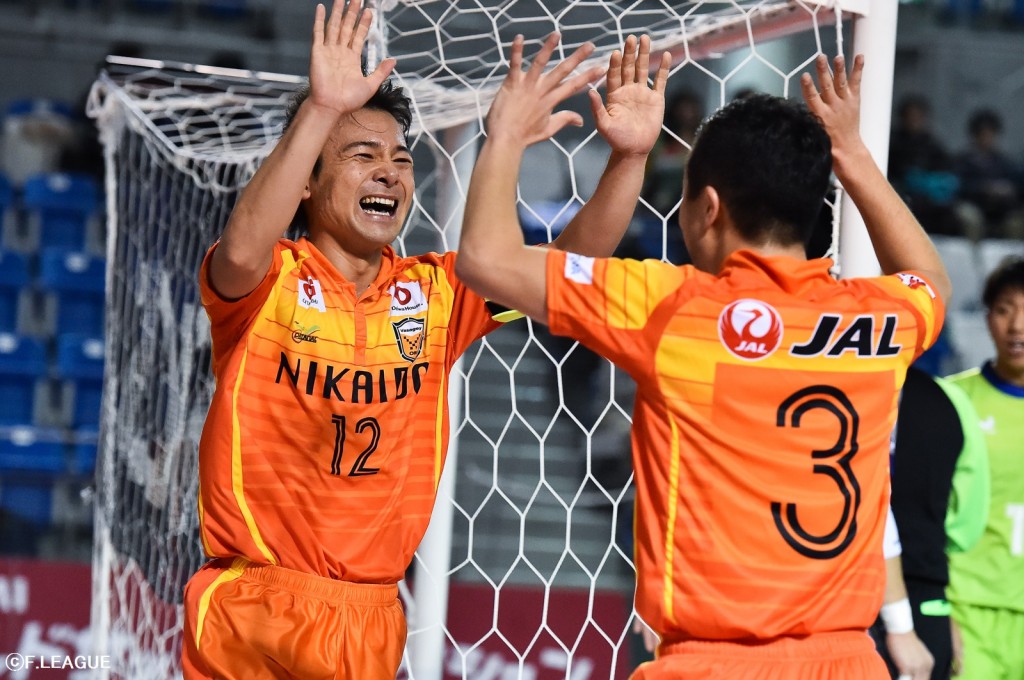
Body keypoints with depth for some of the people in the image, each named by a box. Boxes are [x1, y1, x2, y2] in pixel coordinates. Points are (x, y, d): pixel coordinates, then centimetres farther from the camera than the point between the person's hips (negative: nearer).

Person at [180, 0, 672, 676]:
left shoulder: (434, 291, 6)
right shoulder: (271, 279, -7)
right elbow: (241, 252, -30)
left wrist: (629, 157, -18)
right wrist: (320, 110, -39)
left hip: (373, 618, 4)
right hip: (255, 612, -4)